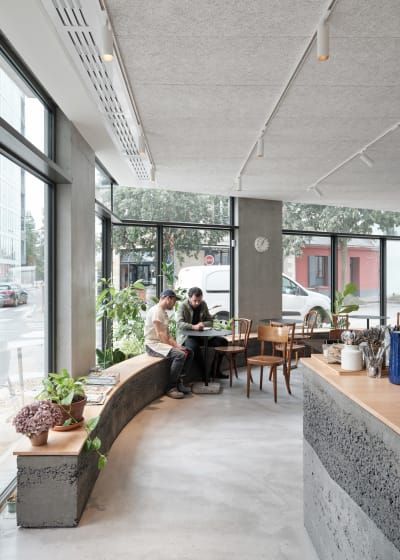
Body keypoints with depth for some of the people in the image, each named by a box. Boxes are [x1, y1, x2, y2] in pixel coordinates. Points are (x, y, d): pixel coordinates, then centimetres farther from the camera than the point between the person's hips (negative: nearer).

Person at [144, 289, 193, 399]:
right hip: (153, 344, -10)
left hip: (163, 343, 10)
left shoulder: (164, 312, 17)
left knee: (189, 352, 2)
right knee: (180, 355, -28)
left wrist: (177, 345, 0)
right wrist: (173, 347, -17)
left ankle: (178, 381, 4)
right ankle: (171, 387, -17)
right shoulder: (156, 311, -15)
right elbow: (160, 334, -21)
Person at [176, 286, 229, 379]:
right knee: (194, 347, -39)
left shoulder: (203, 304, 5)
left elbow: (210, 321, 10)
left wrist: (203, 324, -14)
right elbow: (179, 323, -22)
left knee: (222, 341, -8)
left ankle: (215, 370, 0)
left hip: (201, 335, 6)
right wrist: (193, 327, -37)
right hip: (186, 336, -6)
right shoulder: (183, 306, -10)